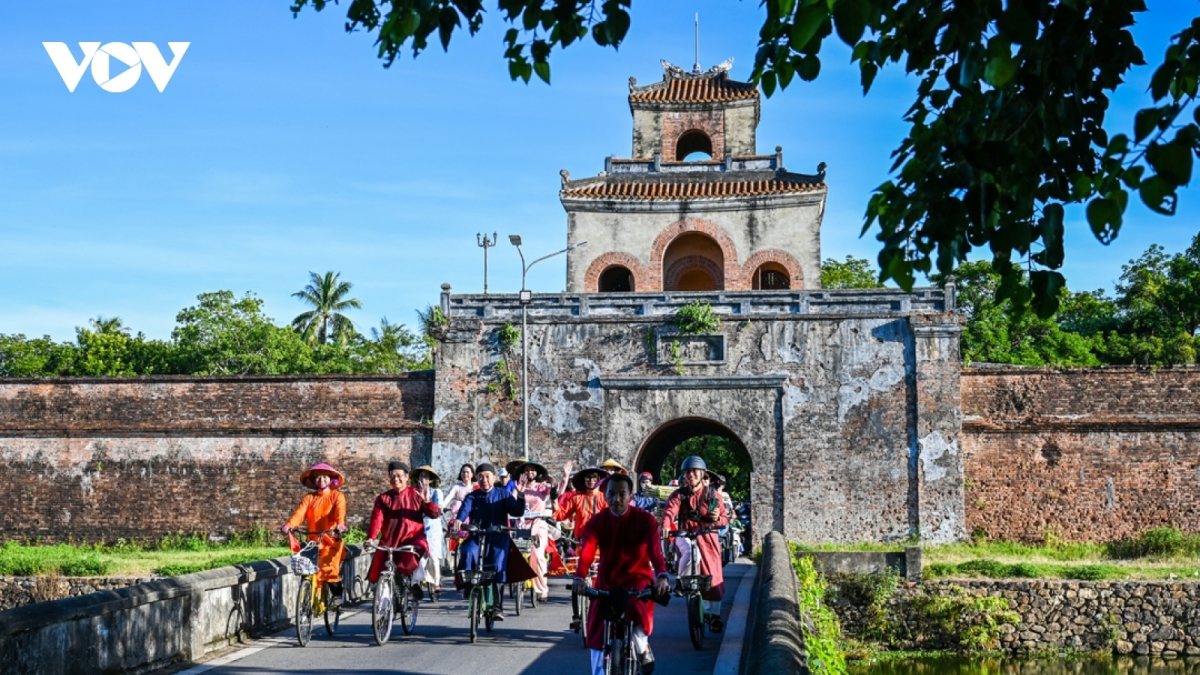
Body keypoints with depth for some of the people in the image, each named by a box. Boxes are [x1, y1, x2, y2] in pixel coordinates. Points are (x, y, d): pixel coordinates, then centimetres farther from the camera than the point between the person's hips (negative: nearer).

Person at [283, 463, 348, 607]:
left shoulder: (337, 496, 5)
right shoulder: (309, 498, 12)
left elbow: (340, 511, -15)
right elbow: (300, 513, -5)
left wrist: (340, 524, -37)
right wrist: (289, 525, -25)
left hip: (331, 541, -3)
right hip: (313, 542, 3)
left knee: (330, 569, -18)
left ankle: (337, 595, 0)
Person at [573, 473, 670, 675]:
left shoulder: (645, 519, -12)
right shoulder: (597, 521, -9)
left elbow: (654, 549, -27)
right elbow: (586, 551, -25)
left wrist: (662, 576, -47)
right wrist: (580, 577, -45)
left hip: (638, 578, -3)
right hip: (607, 580, 3)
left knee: (636, 611, -30)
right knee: (598, 632, 1)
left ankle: (643, 648, -1)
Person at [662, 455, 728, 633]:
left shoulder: (713, 495, 4)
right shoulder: (679, 495, 1)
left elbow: (725, 519, 5)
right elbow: (669, 511, -16)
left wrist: (717, 518, -20)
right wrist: (666, 526, -38)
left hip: (708, 538, 1)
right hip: (686, 536, -1)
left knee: (714, 577, 0)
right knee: (690, 552, -37)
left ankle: (714, 615, 18)